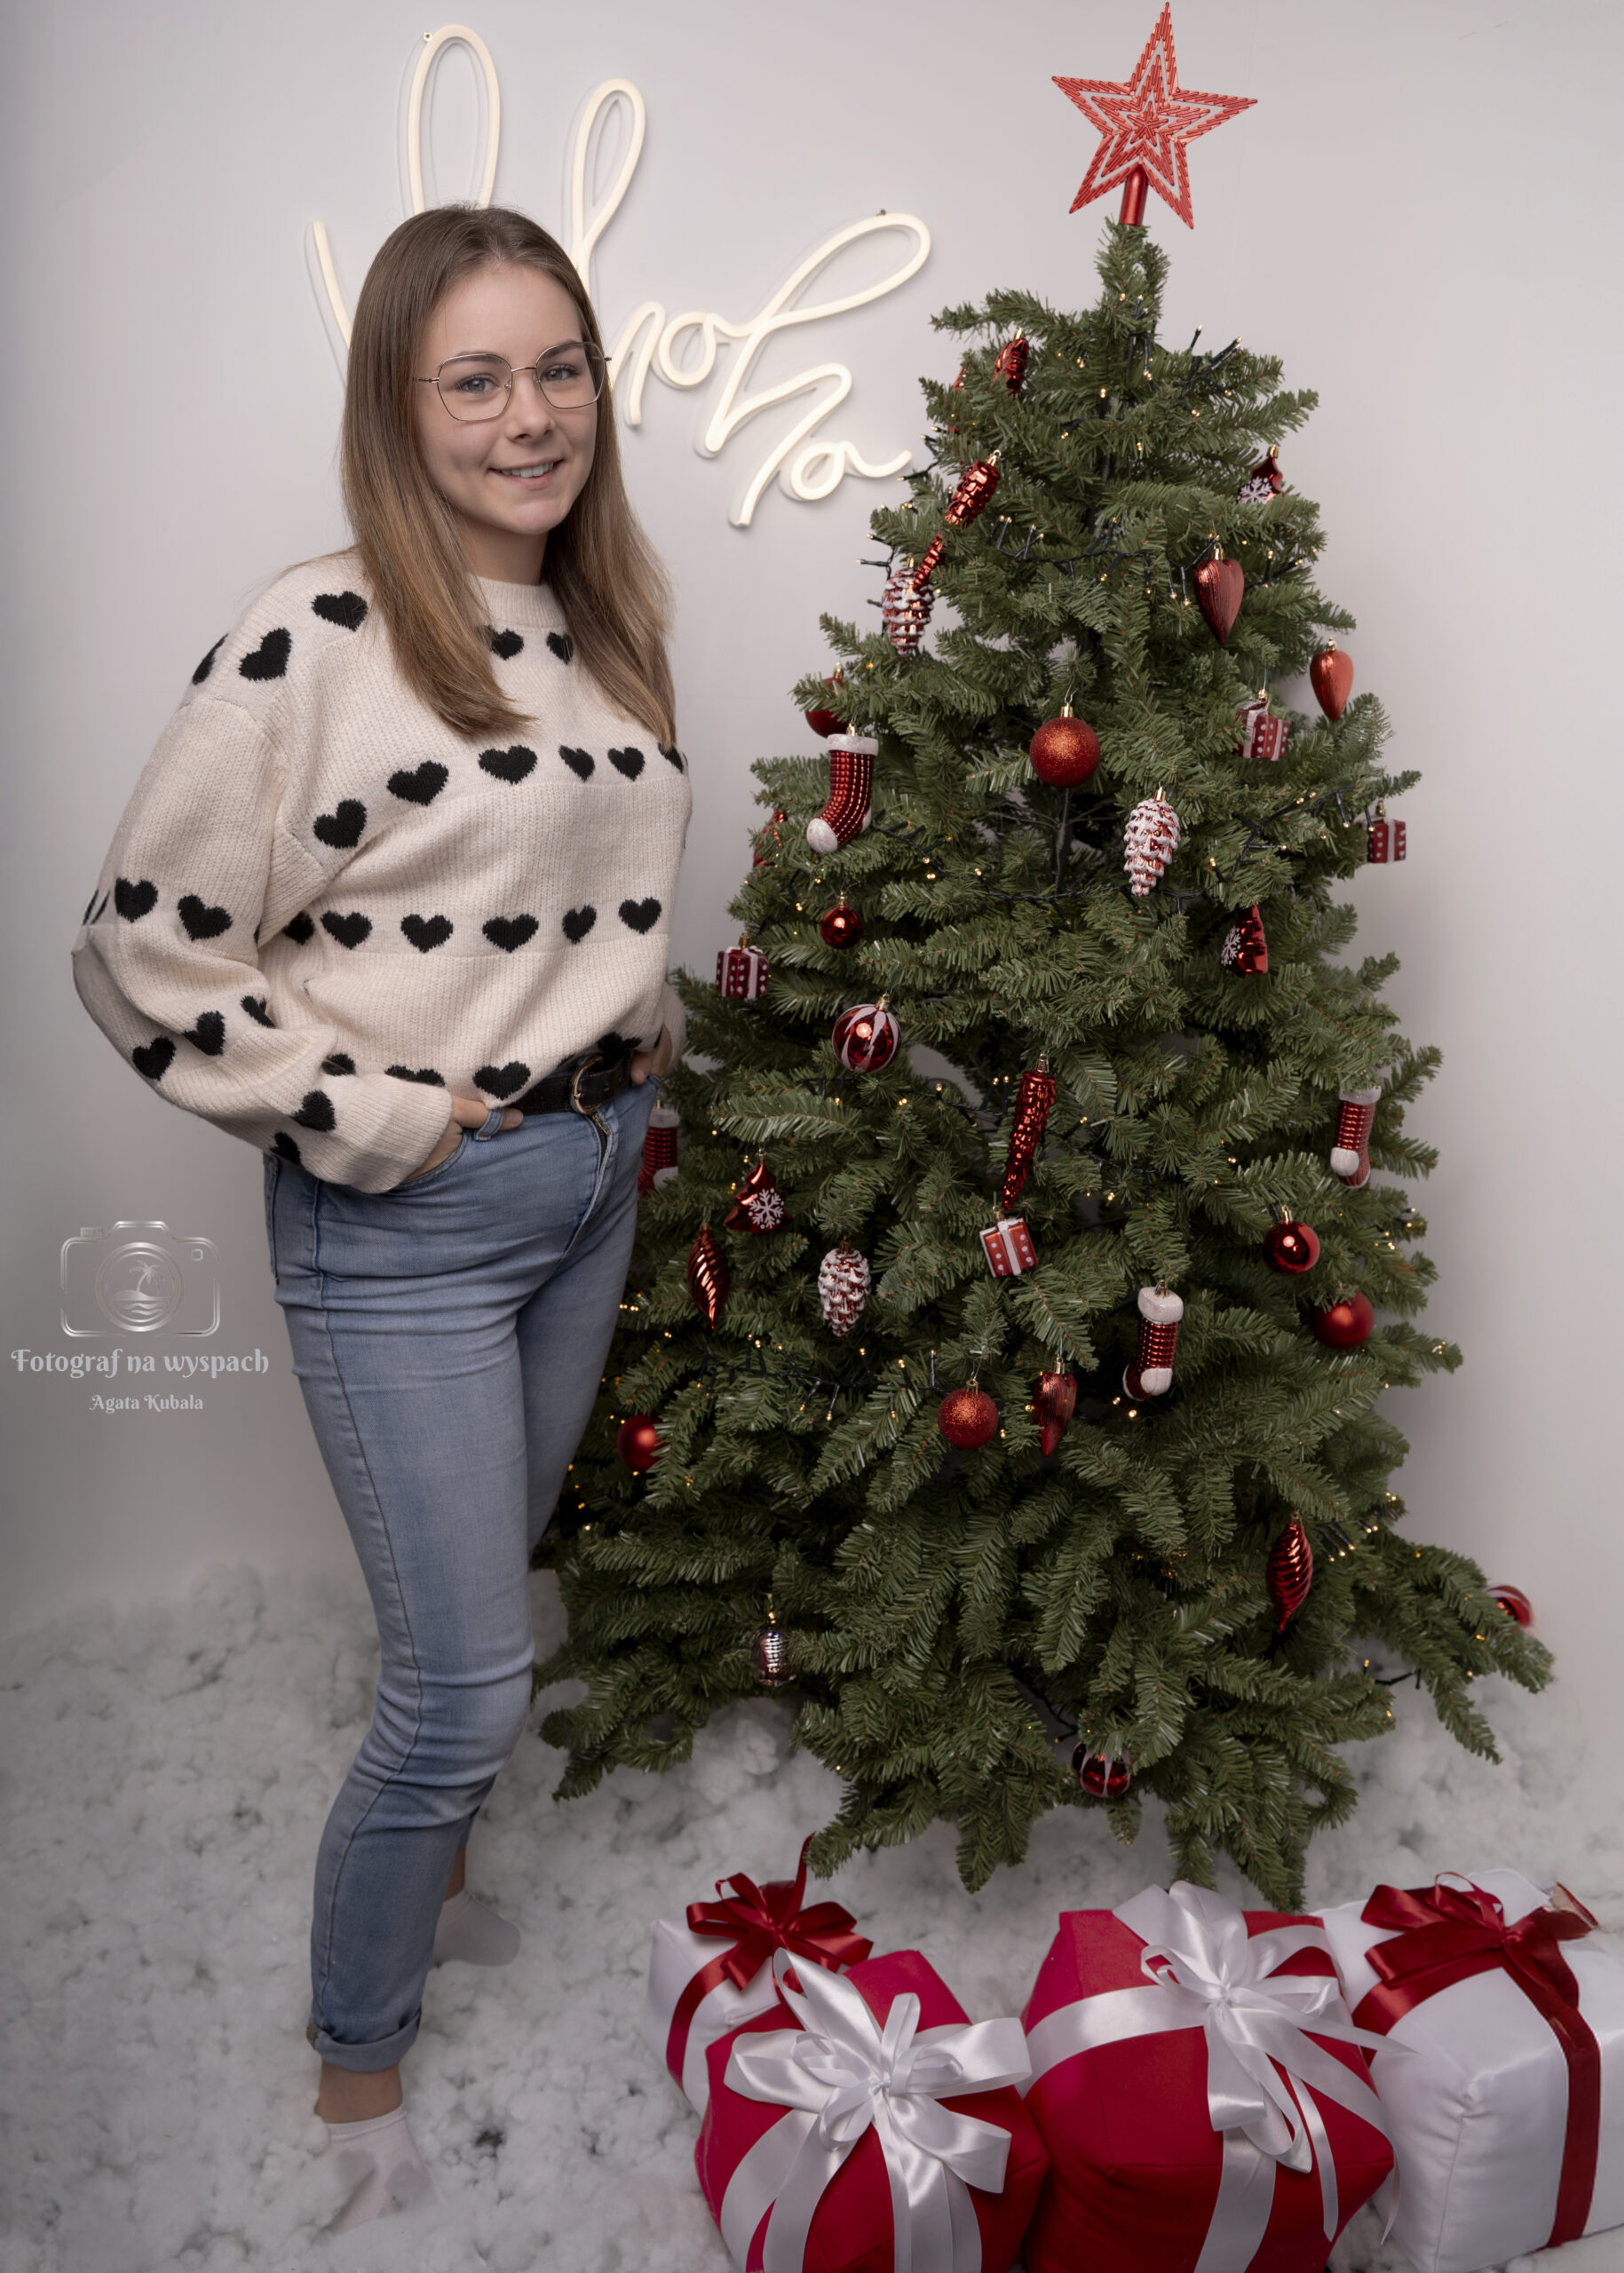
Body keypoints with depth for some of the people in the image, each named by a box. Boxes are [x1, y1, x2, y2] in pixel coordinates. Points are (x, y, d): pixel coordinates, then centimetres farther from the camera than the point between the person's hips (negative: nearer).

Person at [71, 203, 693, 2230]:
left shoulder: (598, 622, 6)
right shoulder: (315, 639, -18)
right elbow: (144, 954, -17)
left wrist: (644, 1029, 9)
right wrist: (364, 1119, -16)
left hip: (592, 1177, 7)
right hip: (403, 1220, -7)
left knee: (490, 1582, 23)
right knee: (469, 1682, 0)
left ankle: (426, 1872, 50)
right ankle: (356, 2066, 27)